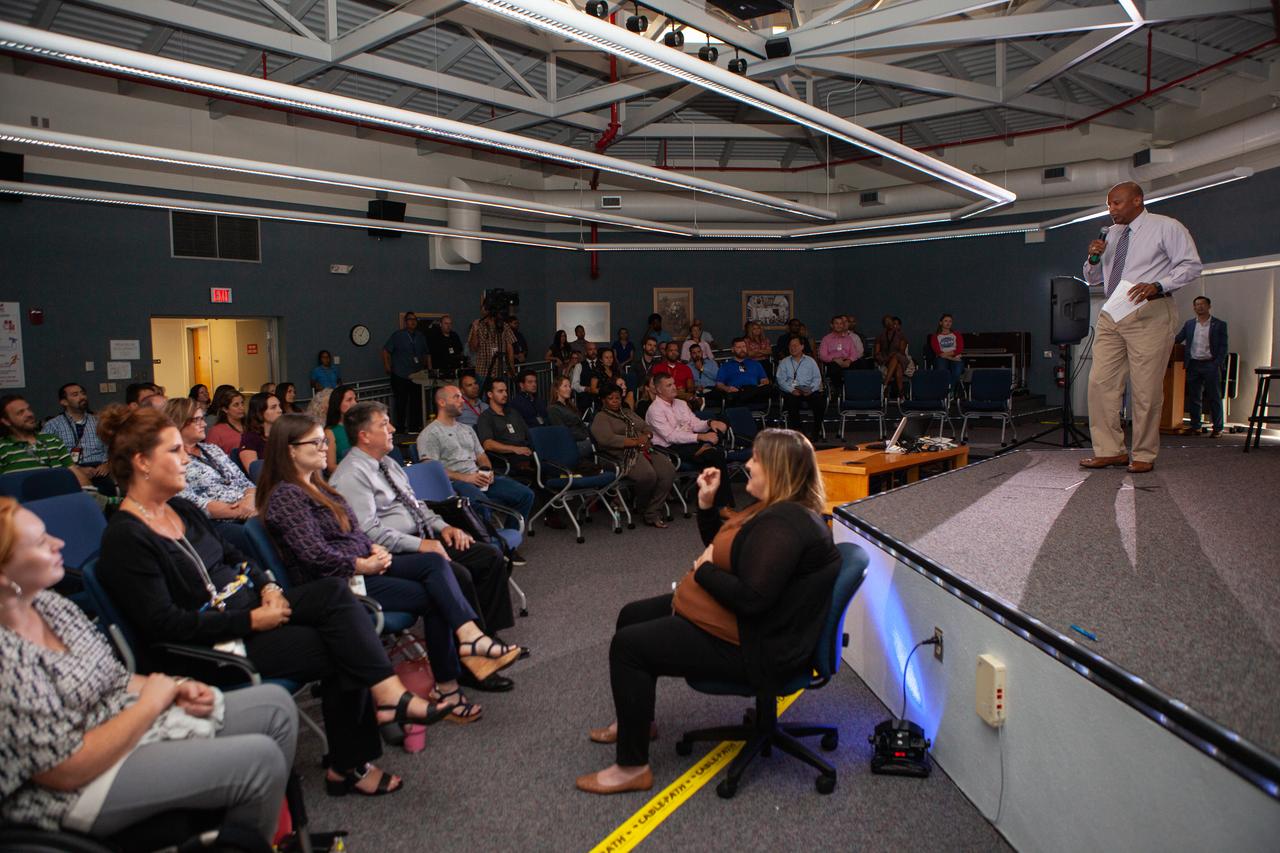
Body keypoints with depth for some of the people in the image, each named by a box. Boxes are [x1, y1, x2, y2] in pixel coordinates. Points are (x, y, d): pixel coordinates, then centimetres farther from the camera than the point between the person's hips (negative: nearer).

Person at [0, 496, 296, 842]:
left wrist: (175, 687, -5)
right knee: (260, 758, -19)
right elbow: (68, 770, -24)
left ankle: (275, 829, 17)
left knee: (276, 704, 3)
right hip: (82, 791, -9)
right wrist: (151, 703, -14)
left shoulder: (47, 603, 1)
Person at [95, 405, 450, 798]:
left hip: (251, 605, 8)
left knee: (334, 591, -17)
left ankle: (388, 695, -17)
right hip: (214, 647, -8)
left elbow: (233, 555, 20)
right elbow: (164, 624, -21)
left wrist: (267, 587, -1)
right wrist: (252, 621, -21)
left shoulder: (183, 510, 12)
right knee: (343, 650, -20)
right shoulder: (125, 538, -15)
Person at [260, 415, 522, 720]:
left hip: (362, 564, 9)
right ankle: (446, 686, -7)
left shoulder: (317, 484, 17)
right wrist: (363, 565, -14)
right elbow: (315, 554, -22)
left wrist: (374, 549, 3)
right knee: (433, 597, -17)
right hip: (338, 581, -9)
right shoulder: (286, 497, -13)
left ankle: (470, 637, -31)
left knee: (435, 563, -16)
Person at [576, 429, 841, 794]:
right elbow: (723, 551, 17)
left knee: (628, 645, -15)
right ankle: (634, 720, 37)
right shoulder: (776, 509, 8)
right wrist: (706, 503, 3)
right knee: (632, 616, 19)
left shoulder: (785, 524, -27)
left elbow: (752, 598, -34)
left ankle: (632, 767, -1)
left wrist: (703, 570, -17)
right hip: (737, 618, 12)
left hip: (752, 645, -12)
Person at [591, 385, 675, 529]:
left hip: (644, 450, 7)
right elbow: (608, 439, -13)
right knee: (647, 475, -34)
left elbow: (647, 428, 23)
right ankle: (643, 509, -5)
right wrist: (635, 441, -15)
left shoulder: (628, 412, 27)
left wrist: (646, 436, -2)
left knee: (668, 471, -21)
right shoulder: (600, 418, 5)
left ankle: (652, 513, -18)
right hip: (624, 455, -7)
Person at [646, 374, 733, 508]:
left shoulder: (681, 403, 18)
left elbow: (695, 424, 15)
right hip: (672, 449, -8)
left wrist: (710, 423, -8)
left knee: (721, 426, -14)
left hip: (690, 441, 8)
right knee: (716, 454, -25)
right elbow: (670, 436, -17)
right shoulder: (655, 409, -7)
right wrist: (701, 437, -22)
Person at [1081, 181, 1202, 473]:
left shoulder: (1166, 227, 1)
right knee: (1101, 382, -2)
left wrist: (1157, 285, -20)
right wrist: (1093, 258, 3)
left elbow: (1191, 265, -5)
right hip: (1111, 316, 6)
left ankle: (1144, 455, 6)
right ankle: (1110, 450, 4)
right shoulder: (1112, 234, 19)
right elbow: (1093, 278, 24)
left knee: (1146, 389, -4)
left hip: (1150, 314, -6)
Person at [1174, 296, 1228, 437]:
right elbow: (1177, 339, 10)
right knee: (1194, 397, 7)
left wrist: (1218, 364, -11)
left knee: (1215, 397, -1)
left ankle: (1217, 428, 3)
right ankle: (1195, 426, 14)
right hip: (1193, 364, 3)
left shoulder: (1219, 324, 3)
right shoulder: (1189, 324, 12)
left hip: (1210, 364, -3)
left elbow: (1223, 347, -1)